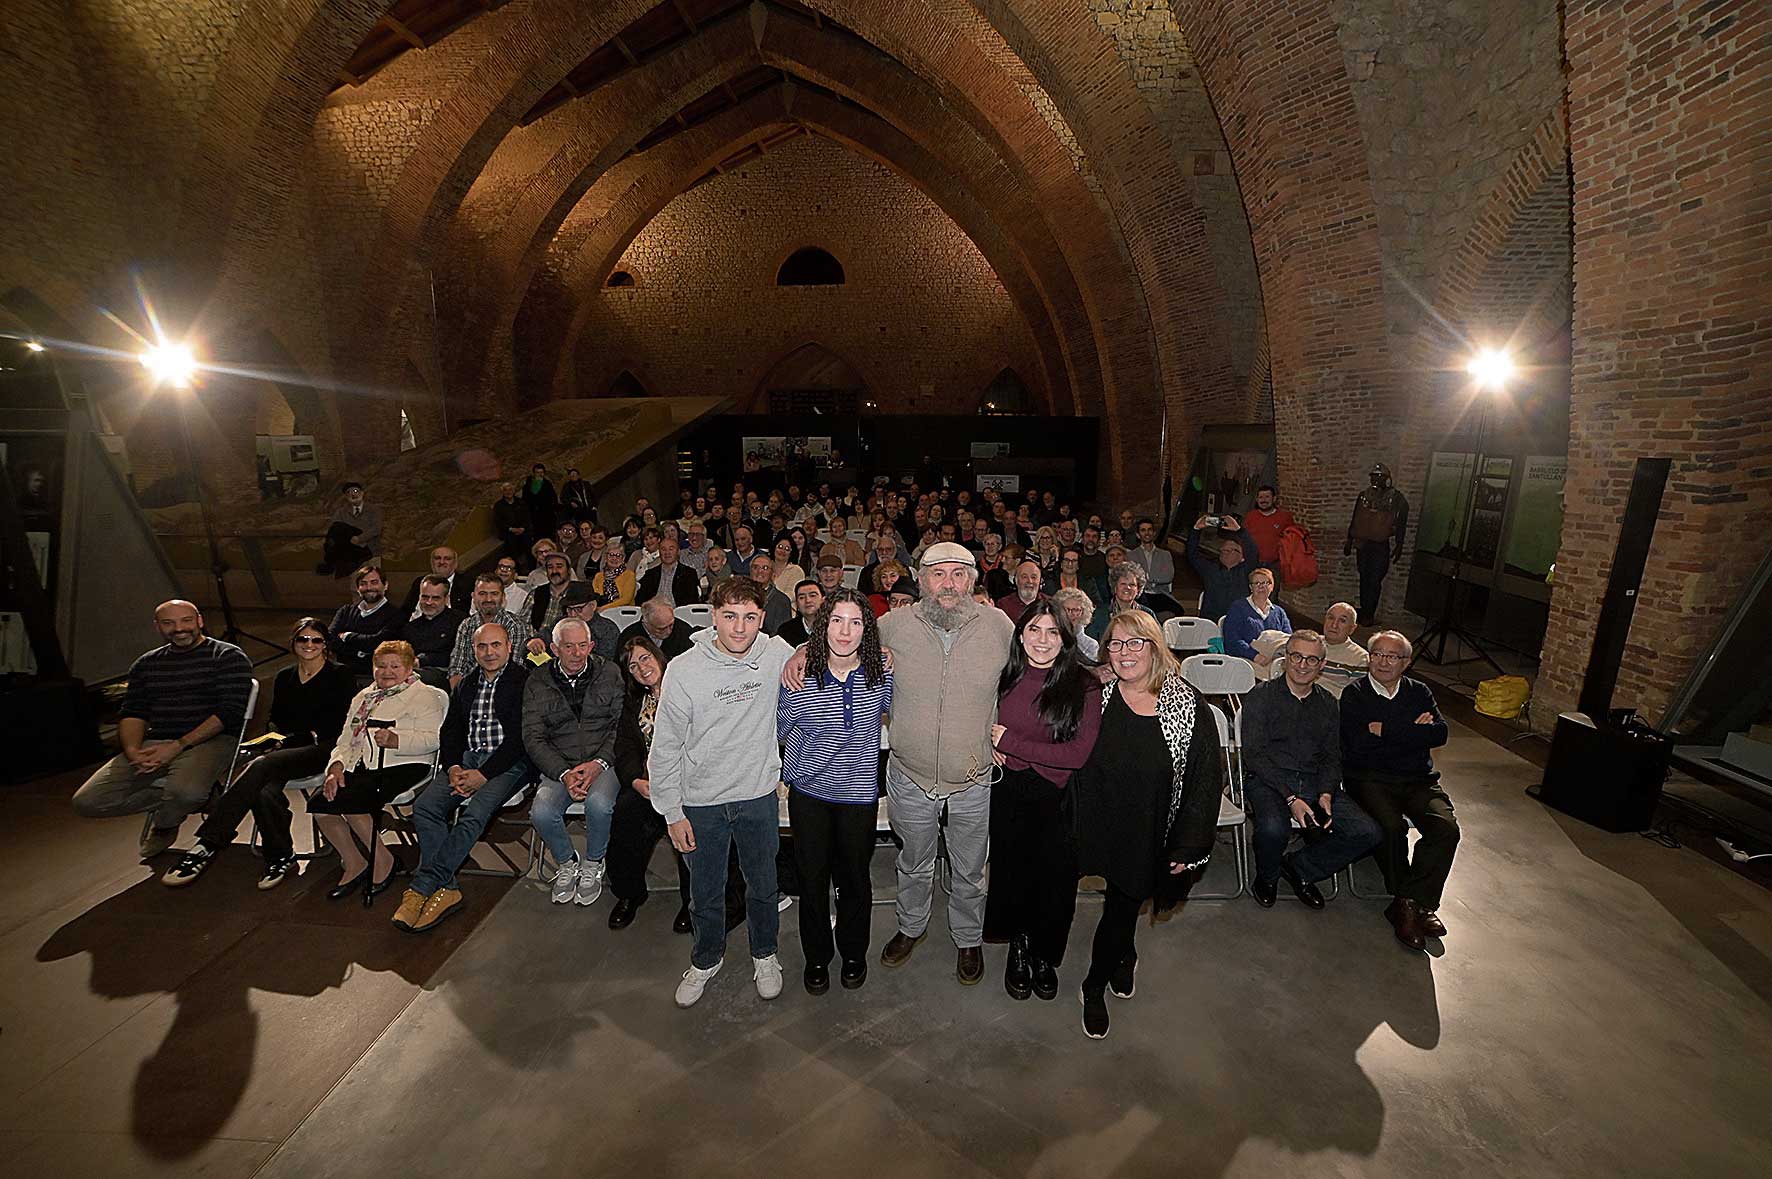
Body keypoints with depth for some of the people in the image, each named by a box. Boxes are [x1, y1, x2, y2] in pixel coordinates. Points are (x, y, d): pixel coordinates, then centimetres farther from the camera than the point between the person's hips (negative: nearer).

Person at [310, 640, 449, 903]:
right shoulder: (362, 698, 25)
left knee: (345, 800, -25)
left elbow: (432, 739, -11)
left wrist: (396, 740, -27)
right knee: (317, 802, -16)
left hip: (401, 767, -7)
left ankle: (381, 859, -4)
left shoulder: (424, 695, 2)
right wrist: (337, 766, 0)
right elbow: (345, 740, 19)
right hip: (361, 768, 7)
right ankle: (352, 863, 3)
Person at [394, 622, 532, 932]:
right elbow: (449, 732, 15)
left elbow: (520, 737, -10)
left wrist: (484, 774, -16)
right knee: (424, 806, -17)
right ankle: (446, 889, -16)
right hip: (467, 759, 6)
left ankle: (421, 887, -20)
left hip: (507, 763, -6)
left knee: (474, 812, -29)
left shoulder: (523, 681, -4)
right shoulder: (466, 685, 18)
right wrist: (453, 768, -5)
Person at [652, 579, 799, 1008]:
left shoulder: (778, 654, -12)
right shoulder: (683, 670, -16)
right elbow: (665, 747, -8)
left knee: (763, 885, 20)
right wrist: (672, 812, -6)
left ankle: (764, 954, 47)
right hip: (701, 801, -1)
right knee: (705, 891, 19)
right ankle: (706, 959, 46)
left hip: (759, 794, 1)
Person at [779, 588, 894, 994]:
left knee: (854, 880, 16)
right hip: (809, 793, 0)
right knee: (812, 879, 13)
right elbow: (777, 729, 2)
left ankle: (854, 953, 42)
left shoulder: (882, 676, -10)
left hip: (859, 794, 1)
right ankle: (817, 957, 38)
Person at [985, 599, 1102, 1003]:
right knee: (1011, 872, 12)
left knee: (1054, 878, 9)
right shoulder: (1006, 677, -2)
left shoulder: (1083, 685, -13)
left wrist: (1010, 742, -16)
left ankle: (1044, 955, 38)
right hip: (1009, 792, 3)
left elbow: (1079, 753, -18)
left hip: (1060, 798, -2)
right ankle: (1018, 947, 40)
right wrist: (990, 746, -7)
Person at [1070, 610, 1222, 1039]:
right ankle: (1124, 958, 48)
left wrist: (1188, 847, -7)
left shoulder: (1188, 705, -12)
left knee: (1123, 903, 9)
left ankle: (1095, 985, 36)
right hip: (1105, 828, 1)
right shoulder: (1096, 700, -8)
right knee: (1122, 902, 13)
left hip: (1154, 836, -1)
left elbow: (1206, 778, -8)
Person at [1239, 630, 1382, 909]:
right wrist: (1291, 799, -18)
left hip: (1315, 782, 5)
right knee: (1274, 828, -34)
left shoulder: (1327, 703, 16)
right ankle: (1267, 878, 2)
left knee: (1367, 833, -15)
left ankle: (1299, 868, 7)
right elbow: (1254, 755, -9)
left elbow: (1332, 757, 13)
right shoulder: (1261, 696, -1)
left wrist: (1326, 794, -8)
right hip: (1268, 781, -5)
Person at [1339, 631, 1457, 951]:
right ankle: (1411, 903, -7)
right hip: (1369, 778, -3)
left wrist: (1384, 730, -11)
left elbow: (1439, 733, -4)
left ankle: (1412, 902, -10)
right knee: (1392, 826, -29)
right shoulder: (1354, 693, 4)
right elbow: (1355, 742, -12)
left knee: (1446, 827, -23)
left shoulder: (1420, 692, 15)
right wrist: (1411, 732, -6)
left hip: (1418, 780, 4)